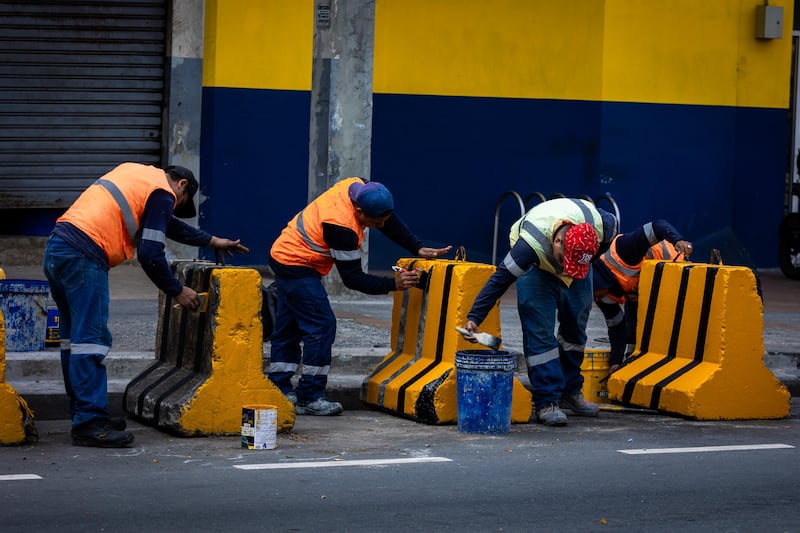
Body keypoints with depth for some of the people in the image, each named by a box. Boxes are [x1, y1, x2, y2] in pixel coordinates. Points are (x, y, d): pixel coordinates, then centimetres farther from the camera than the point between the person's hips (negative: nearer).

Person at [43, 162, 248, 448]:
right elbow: (150, 254, -8)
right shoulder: (162, 193, -1)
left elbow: (168, 225, 40)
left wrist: (212, 241, 48)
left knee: (74, 337, 14)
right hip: (83, 256, -10)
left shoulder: (137, 173, 27)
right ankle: (89, 424, -12)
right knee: (91, 340, -10)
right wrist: (177, 291, 5)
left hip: (56, 250, 10)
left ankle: (83, 414, 21)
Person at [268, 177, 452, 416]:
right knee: (321, 325, -13)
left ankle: (279, 391, 20)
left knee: (288, 325, 13)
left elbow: (391, 222, 3)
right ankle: (309, 398, -10)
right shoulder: (342, 228, -33)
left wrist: (418, 248, -4)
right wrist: (393, 284, -24)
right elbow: (352, 278, -25)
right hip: (296, 267, -10)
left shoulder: (357, 188, -11)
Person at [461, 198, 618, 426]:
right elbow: (500, 279, -39)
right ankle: (546, 402, -14)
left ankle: (570, 391, 23)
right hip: (536, 266, -4)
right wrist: (474, 317, -42)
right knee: (539, 332, -15)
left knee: (576, 326, 8)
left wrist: (589, 260, 4)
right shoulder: (531, 243, -44)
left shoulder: (601, 225, -34)